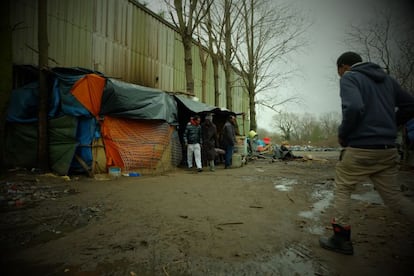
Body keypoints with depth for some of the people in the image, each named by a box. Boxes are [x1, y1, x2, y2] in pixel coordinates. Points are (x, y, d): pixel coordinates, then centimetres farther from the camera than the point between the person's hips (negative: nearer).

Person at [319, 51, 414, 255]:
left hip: (360, 148, -7)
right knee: (393, 197, 16)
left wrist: (342, 134, -8)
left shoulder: (349, 77, -5)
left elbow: (354, 108, -23)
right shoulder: (386, 78, 17)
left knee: (342, 190, 9)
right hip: (388, 149, 7)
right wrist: (388, 126, 20)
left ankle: (341, 239, 15)